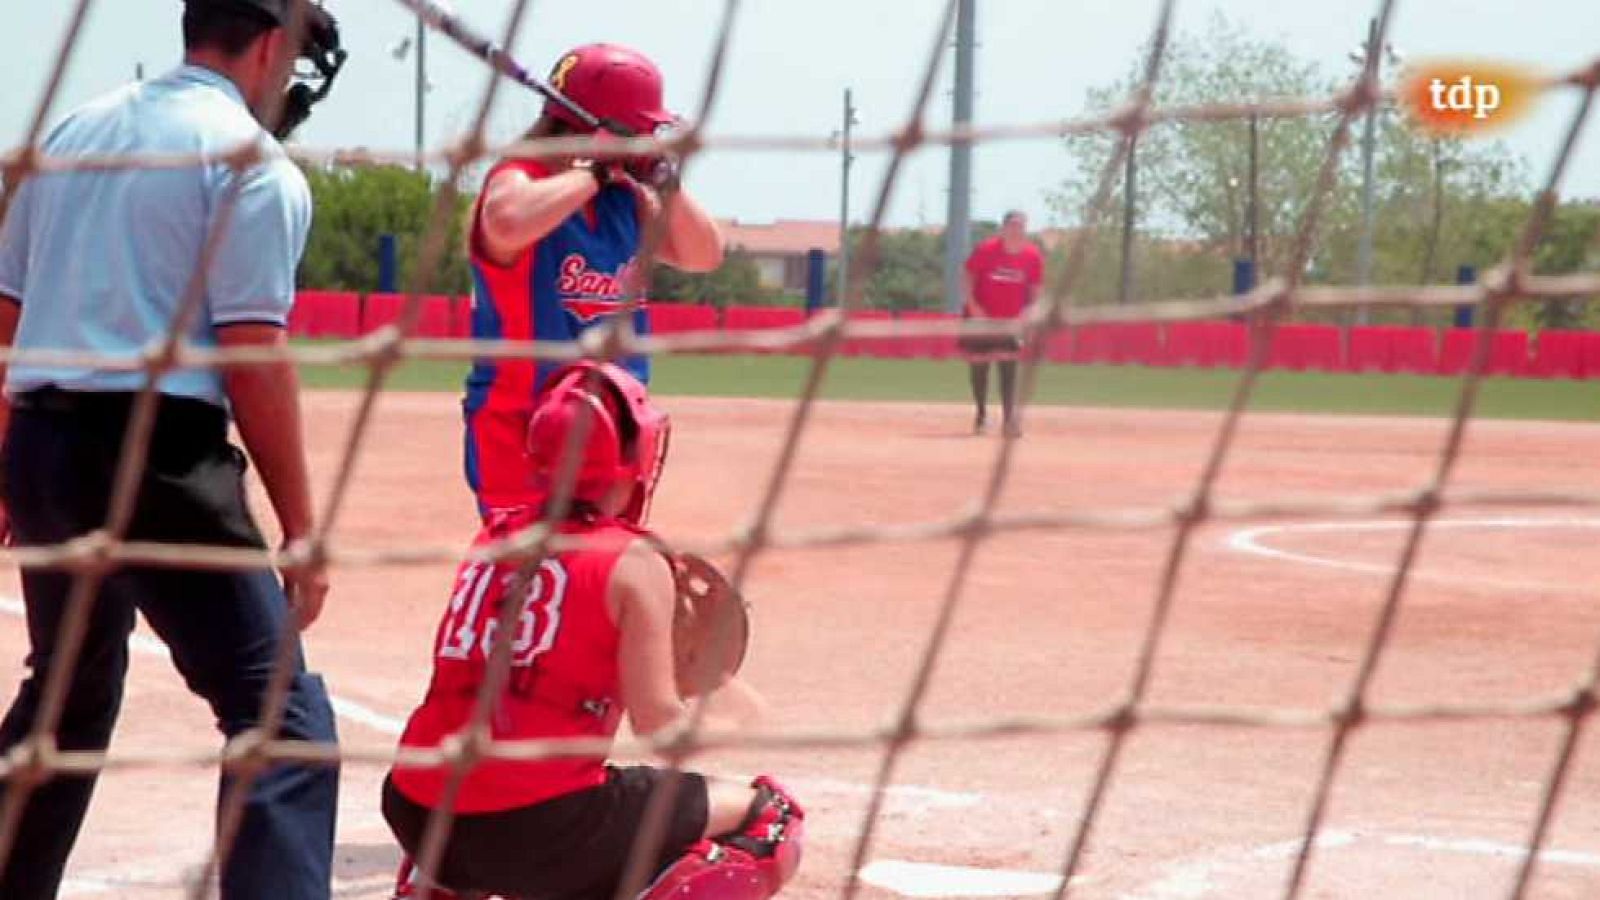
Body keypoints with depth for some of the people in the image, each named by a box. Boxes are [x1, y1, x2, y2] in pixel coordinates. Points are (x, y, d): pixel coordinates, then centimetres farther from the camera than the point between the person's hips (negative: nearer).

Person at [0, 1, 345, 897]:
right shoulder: (253, 162, -5)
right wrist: (301, 530, -9)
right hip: (155, 455, -8)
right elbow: (253, 359, -12)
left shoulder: (74, 133, 17)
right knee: (282, 714, -8)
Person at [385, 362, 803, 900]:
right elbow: (658, 725, -8)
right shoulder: (634, 562, -4)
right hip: (545, 838, -6)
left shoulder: (495, 537, 12)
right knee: (771, 819, 8)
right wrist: (717, 724, 12)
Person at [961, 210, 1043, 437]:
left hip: (1011, 319, 0)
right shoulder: (985, 250, -13)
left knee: (1008, 365, -10)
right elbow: (969, 276, -5)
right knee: (978, 364, 9)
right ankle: (981, 414, 26)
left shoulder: (1032, 255, -7)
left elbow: (1034, 288, 4)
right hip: (981, 316, 0)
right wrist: (973, 305, -16)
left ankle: (1009, 419, -11)